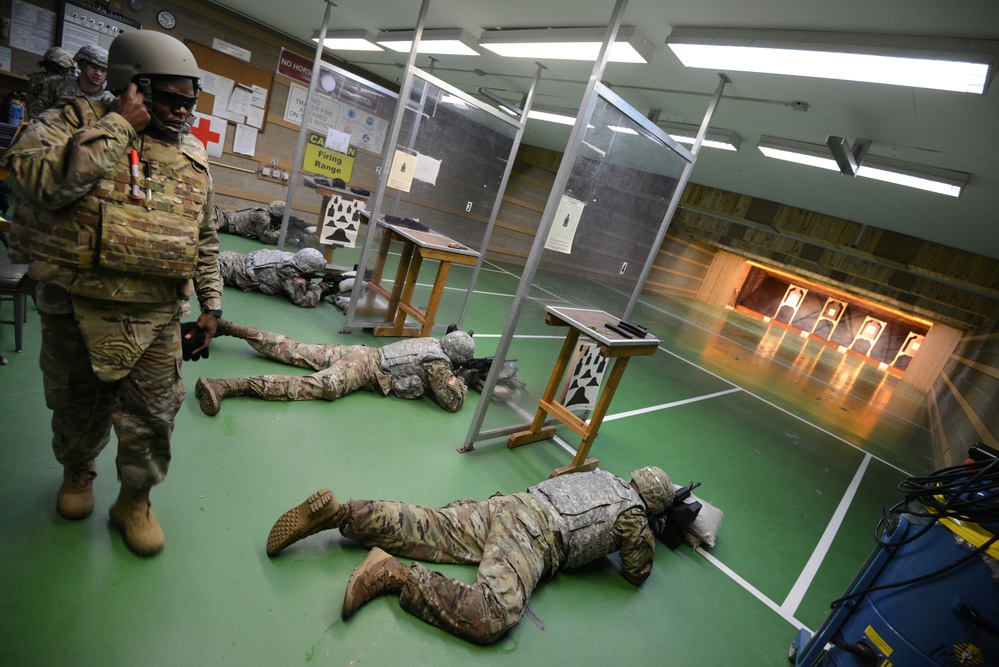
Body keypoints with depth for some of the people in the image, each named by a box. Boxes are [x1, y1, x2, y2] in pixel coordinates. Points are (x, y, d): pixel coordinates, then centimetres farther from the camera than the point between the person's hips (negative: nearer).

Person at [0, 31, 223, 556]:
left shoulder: (193, 156, 7)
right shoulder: (74, 120, -3)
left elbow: (205, 239, 11)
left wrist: (211, 303, 8)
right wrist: (119, 125, -19)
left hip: (155, 318, 2)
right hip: (75, 308, -1)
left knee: (152, 417, 6)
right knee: (78, 405, 19)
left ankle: (134, 501, 29)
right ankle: (77, 469, 49)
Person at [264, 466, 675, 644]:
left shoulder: (601, 475, 27)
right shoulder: (633, 517, 7)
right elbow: (636, 573, 15)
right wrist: (646, 542, 35)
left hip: (508, 505, 8)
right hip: (534, 537, -8)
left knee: (423, 530, 2)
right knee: (492, 617, -23)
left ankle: (334, 512, -9)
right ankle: (395, 574, -27)